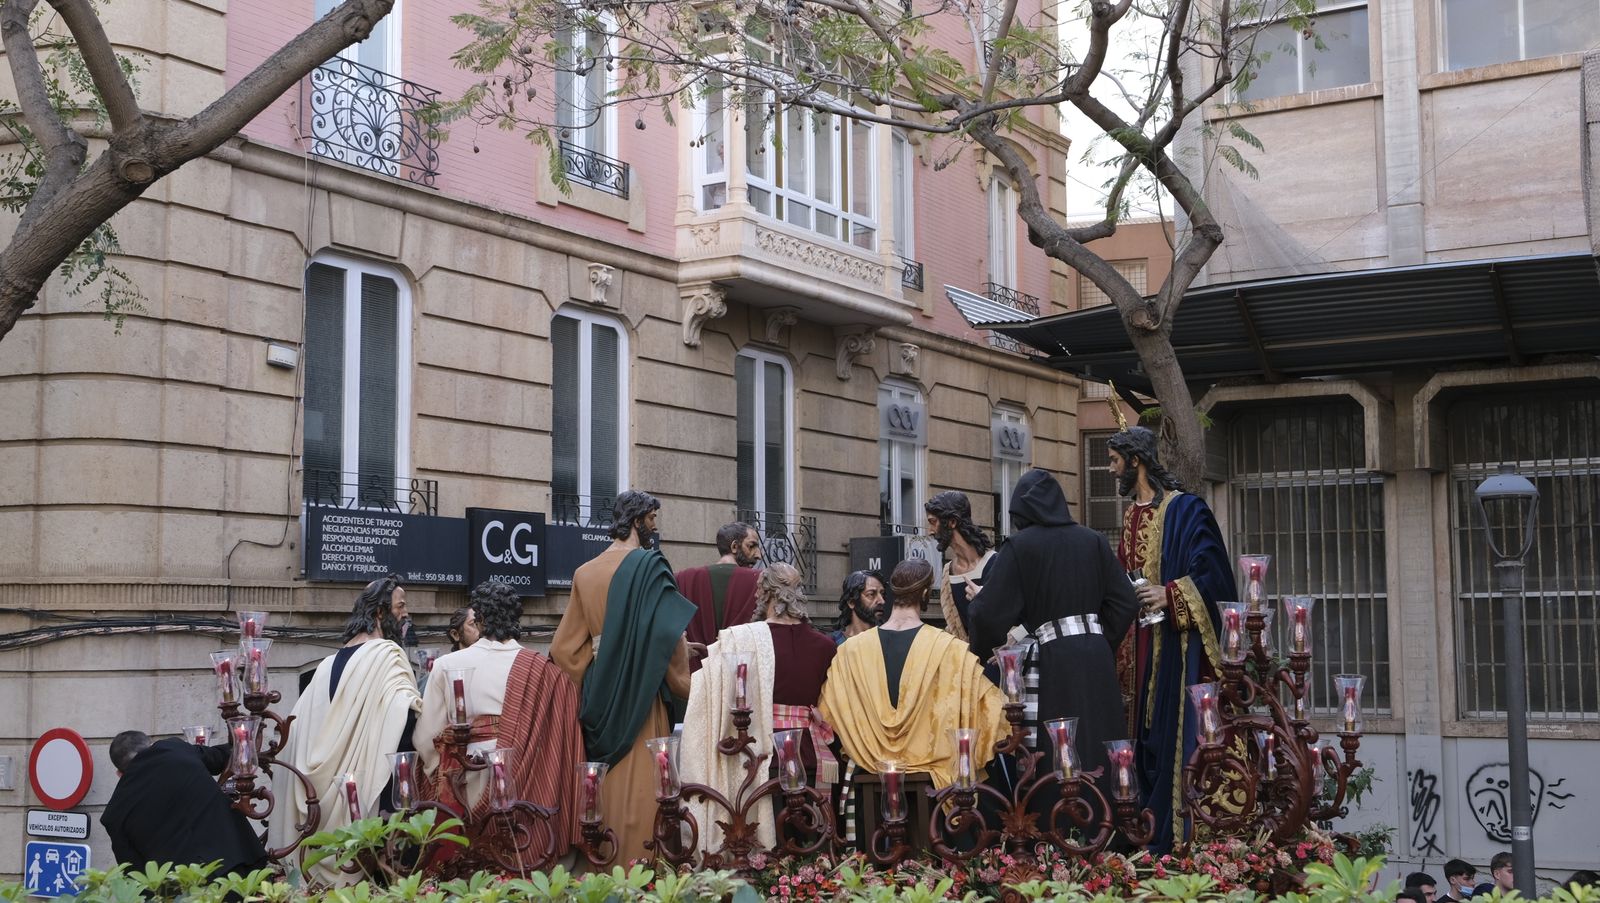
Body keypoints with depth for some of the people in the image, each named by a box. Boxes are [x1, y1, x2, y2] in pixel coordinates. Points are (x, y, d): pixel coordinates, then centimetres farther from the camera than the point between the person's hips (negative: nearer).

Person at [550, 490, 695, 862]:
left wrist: (586, 686, 16)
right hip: (640, 691, -6)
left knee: (606, 780, 13)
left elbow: (564, 645, 10)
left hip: (598, 691, 6)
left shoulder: (586, 573, 9)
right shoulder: (650, 565, -9)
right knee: (639, 783, -4)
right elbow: (669, 632, -15)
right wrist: (682, 683, -4)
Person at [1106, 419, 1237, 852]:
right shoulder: (1132, 516, 16)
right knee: (1142, 736, 9)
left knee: (1172, 736, -7)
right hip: (1137, 648, 8)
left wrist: (1169, 594, -24)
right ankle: (1147, 837, 15)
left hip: (1175, 645, -8)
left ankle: (1173, 839, -3)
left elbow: (1213, 575, -14)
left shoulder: (1185, 509, -9)